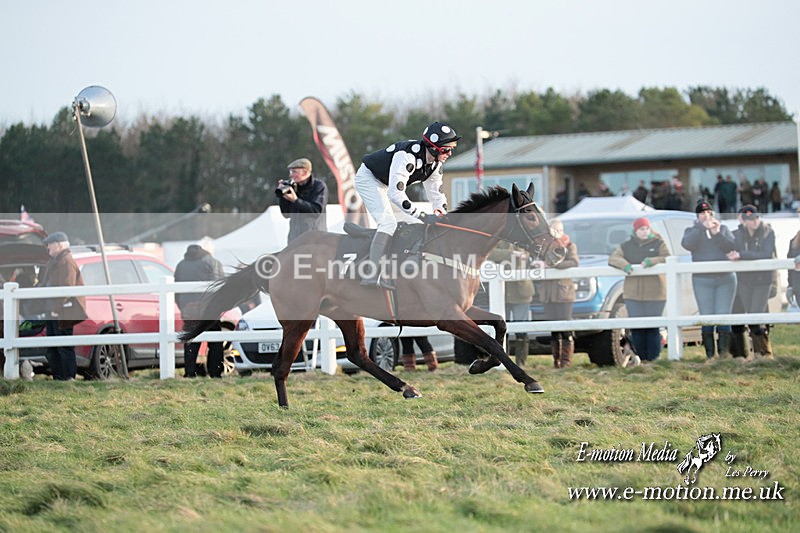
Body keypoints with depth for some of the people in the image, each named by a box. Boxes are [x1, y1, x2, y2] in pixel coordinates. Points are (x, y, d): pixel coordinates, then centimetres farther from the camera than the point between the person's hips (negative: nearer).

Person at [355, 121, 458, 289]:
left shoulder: (435, 163, -8)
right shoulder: (408, 155, -37)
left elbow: (436, 192, 2)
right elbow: (396, 193, -42)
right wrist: (423, 216, -42)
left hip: (388, 185, 9)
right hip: (369, 178, -9)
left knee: (415, 223, 5)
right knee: (388, 223, -27)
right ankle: (371, 275, -33)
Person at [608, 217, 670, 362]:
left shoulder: (658, 244, 8)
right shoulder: (626, 246, 14)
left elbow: (667, 259, -5)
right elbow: (612, 258, 3)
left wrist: (651, 261, -21)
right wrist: (624, 265, -17)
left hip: (655, 293, -2)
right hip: (633, 293, 2)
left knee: (653, 328, -5)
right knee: (636, 328, -2)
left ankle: (653, 358, -2)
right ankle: (641, 357, 4)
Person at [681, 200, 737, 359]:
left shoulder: (723, 229, 13)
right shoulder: (692, 231, 9)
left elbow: (732, 247, -4)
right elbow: (687, 244, -14)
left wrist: (717, 234, -15)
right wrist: (702, 227, -20)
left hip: (726, 279, 1)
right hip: (702, 281, -1)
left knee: (723, 316, -8)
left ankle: (724, 350, -8)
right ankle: (709, 354, -3)